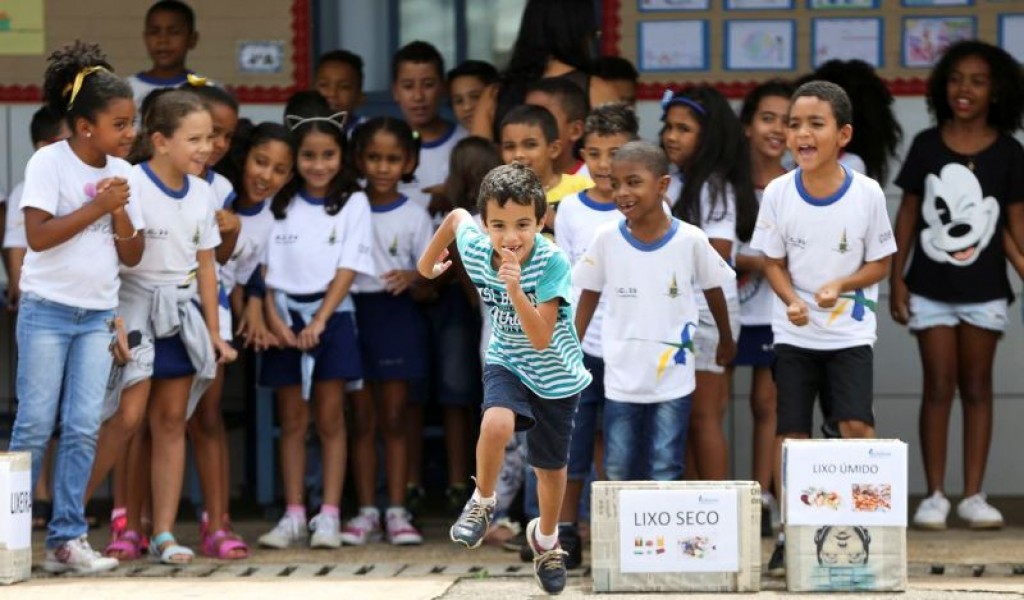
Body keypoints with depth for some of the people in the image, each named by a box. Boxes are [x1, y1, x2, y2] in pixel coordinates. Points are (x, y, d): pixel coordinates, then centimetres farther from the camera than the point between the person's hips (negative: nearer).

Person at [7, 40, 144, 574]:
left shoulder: (120, 173, 7)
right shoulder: (49, 163, -8)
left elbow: (132, 255, 8)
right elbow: (38, 235, -19)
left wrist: (120, 212, -10)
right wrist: (97, 206, -17)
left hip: (97, 315, 5)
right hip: (47, 309, -5)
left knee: (83, 428, -1)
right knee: (35, 425, -1)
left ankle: (67, 539, 1)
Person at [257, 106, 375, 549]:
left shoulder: (352, 204, 2)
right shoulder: (280, 204, 7)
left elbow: (348, 268, -5)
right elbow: (265, 268, 3)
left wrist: (319, 320, -14)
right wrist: (273, 318, -11)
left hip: (330, 317, -2)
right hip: (285, 317, 2)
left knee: (330, 420, -1)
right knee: (292, 421, 4)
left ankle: (329, 517, -1)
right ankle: (293, 516, 6)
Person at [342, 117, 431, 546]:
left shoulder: (414, 216, 2)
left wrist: (411, 277, -21)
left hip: (396, 315, -1)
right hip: (354, 311, 1)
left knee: (393, 420, 2)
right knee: (362, 421, 4)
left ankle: (396, 511, 5)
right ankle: (366, 513, 8)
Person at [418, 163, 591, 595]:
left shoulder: (553, 263, -31)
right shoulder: (475, 249, -21)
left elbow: (541, 338, -34)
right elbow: (456, 216, 3)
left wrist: (515, 291, -46)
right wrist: (429, 260, 15)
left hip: (556, 375, -1)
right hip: (507, 364, 1)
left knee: (551, 466, 16)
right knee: (496, 425, -31)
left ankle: (545, 538, 45)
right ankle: (482, 502, -3)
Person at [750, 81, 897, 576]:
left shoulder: (867, 193, -12)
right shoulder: (778, 193, -8)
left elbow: (880, 262, -3)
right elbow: (774, 262, 1)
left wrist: (840, 286, -20)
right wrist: (792, 301, -18)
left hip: (850, 330, -1)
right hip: (794, 332, 2)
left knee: (856, 424, -13)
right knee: (790, 431, 3)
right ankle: (789, 535, 13)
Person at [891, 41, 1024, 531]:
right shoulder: (926, 145, -1)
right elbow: (908, 214, 4)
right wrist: (896, 278, 0)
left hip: (984, 290, 0)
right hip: (930, 288, 0)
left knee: (977, 387, 7)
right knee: (938, 387, 2)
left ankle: (974, 495, 10)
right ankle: (935, 495, 6)